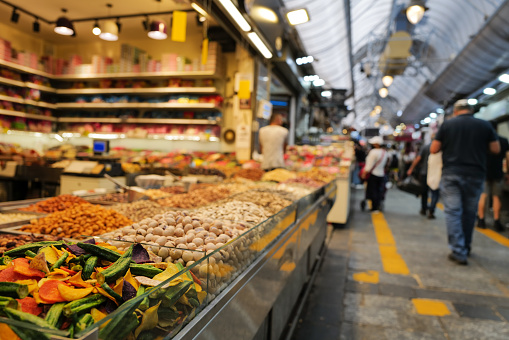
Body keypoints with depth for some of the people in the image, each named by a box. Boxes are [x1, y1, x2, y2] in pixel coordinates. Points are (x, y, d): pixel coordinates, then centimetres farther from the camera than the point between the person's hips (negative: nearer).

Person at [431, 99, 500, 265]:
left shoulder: (447, 124, 0)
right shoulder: (485, 125, 4)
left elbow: (433, 149, 0)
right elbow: (496, 149, 6)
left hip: (451, 173, -2)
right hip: (475, 175, 2)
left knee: (453, 211, 0)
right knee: (469, 212, 15)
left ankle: (458, 251, -6)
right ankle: (466, 248, 28)